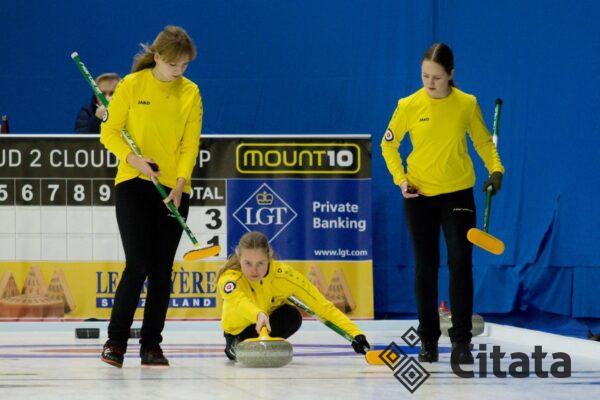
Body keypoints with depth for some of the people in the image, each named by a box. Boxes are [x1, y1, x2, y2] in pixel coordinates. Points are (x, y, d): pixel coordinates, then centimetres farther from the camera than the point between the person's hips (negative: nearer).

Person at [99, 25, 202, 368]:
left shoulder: (190, 93, 3)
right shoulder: (132, 85, -4)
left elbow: (191, 143, 0)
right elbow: (110, 132, -1)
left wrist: (180, 182, -15)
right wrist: (133, 159, -18)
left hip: (174, 190, 3)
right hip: (134, 185, -3)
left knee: (162, 269, 3)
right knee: (138, 264, -12)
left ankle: (152, 345, 12)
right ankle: (116, 340, 0)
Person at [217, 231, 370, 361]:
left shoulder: (285, 275, -30)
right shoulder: (229, 278, -35)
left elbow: (322, 305, -29)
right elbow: (239, 301, -58)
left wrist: (355, 334, -39)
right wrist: (259, 315, -80)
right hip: (240, 329, -1)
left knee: (292, 315, -31)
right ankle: (233, 344, 4)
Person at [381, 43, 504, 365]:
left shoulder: (467, 104, -5)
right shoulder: (409, 106, -6)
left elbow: (483, 141, 8)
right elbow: (388, 144, 5)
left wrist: (495, 169, -9)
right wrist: (400, 179, -7)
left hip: (458, 194, 0)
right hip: (419, 195, 0)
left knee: (460, 263, -8)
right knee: (426, 267, 7)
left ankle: (461, 341, -3)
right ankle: (428, 340, 18)